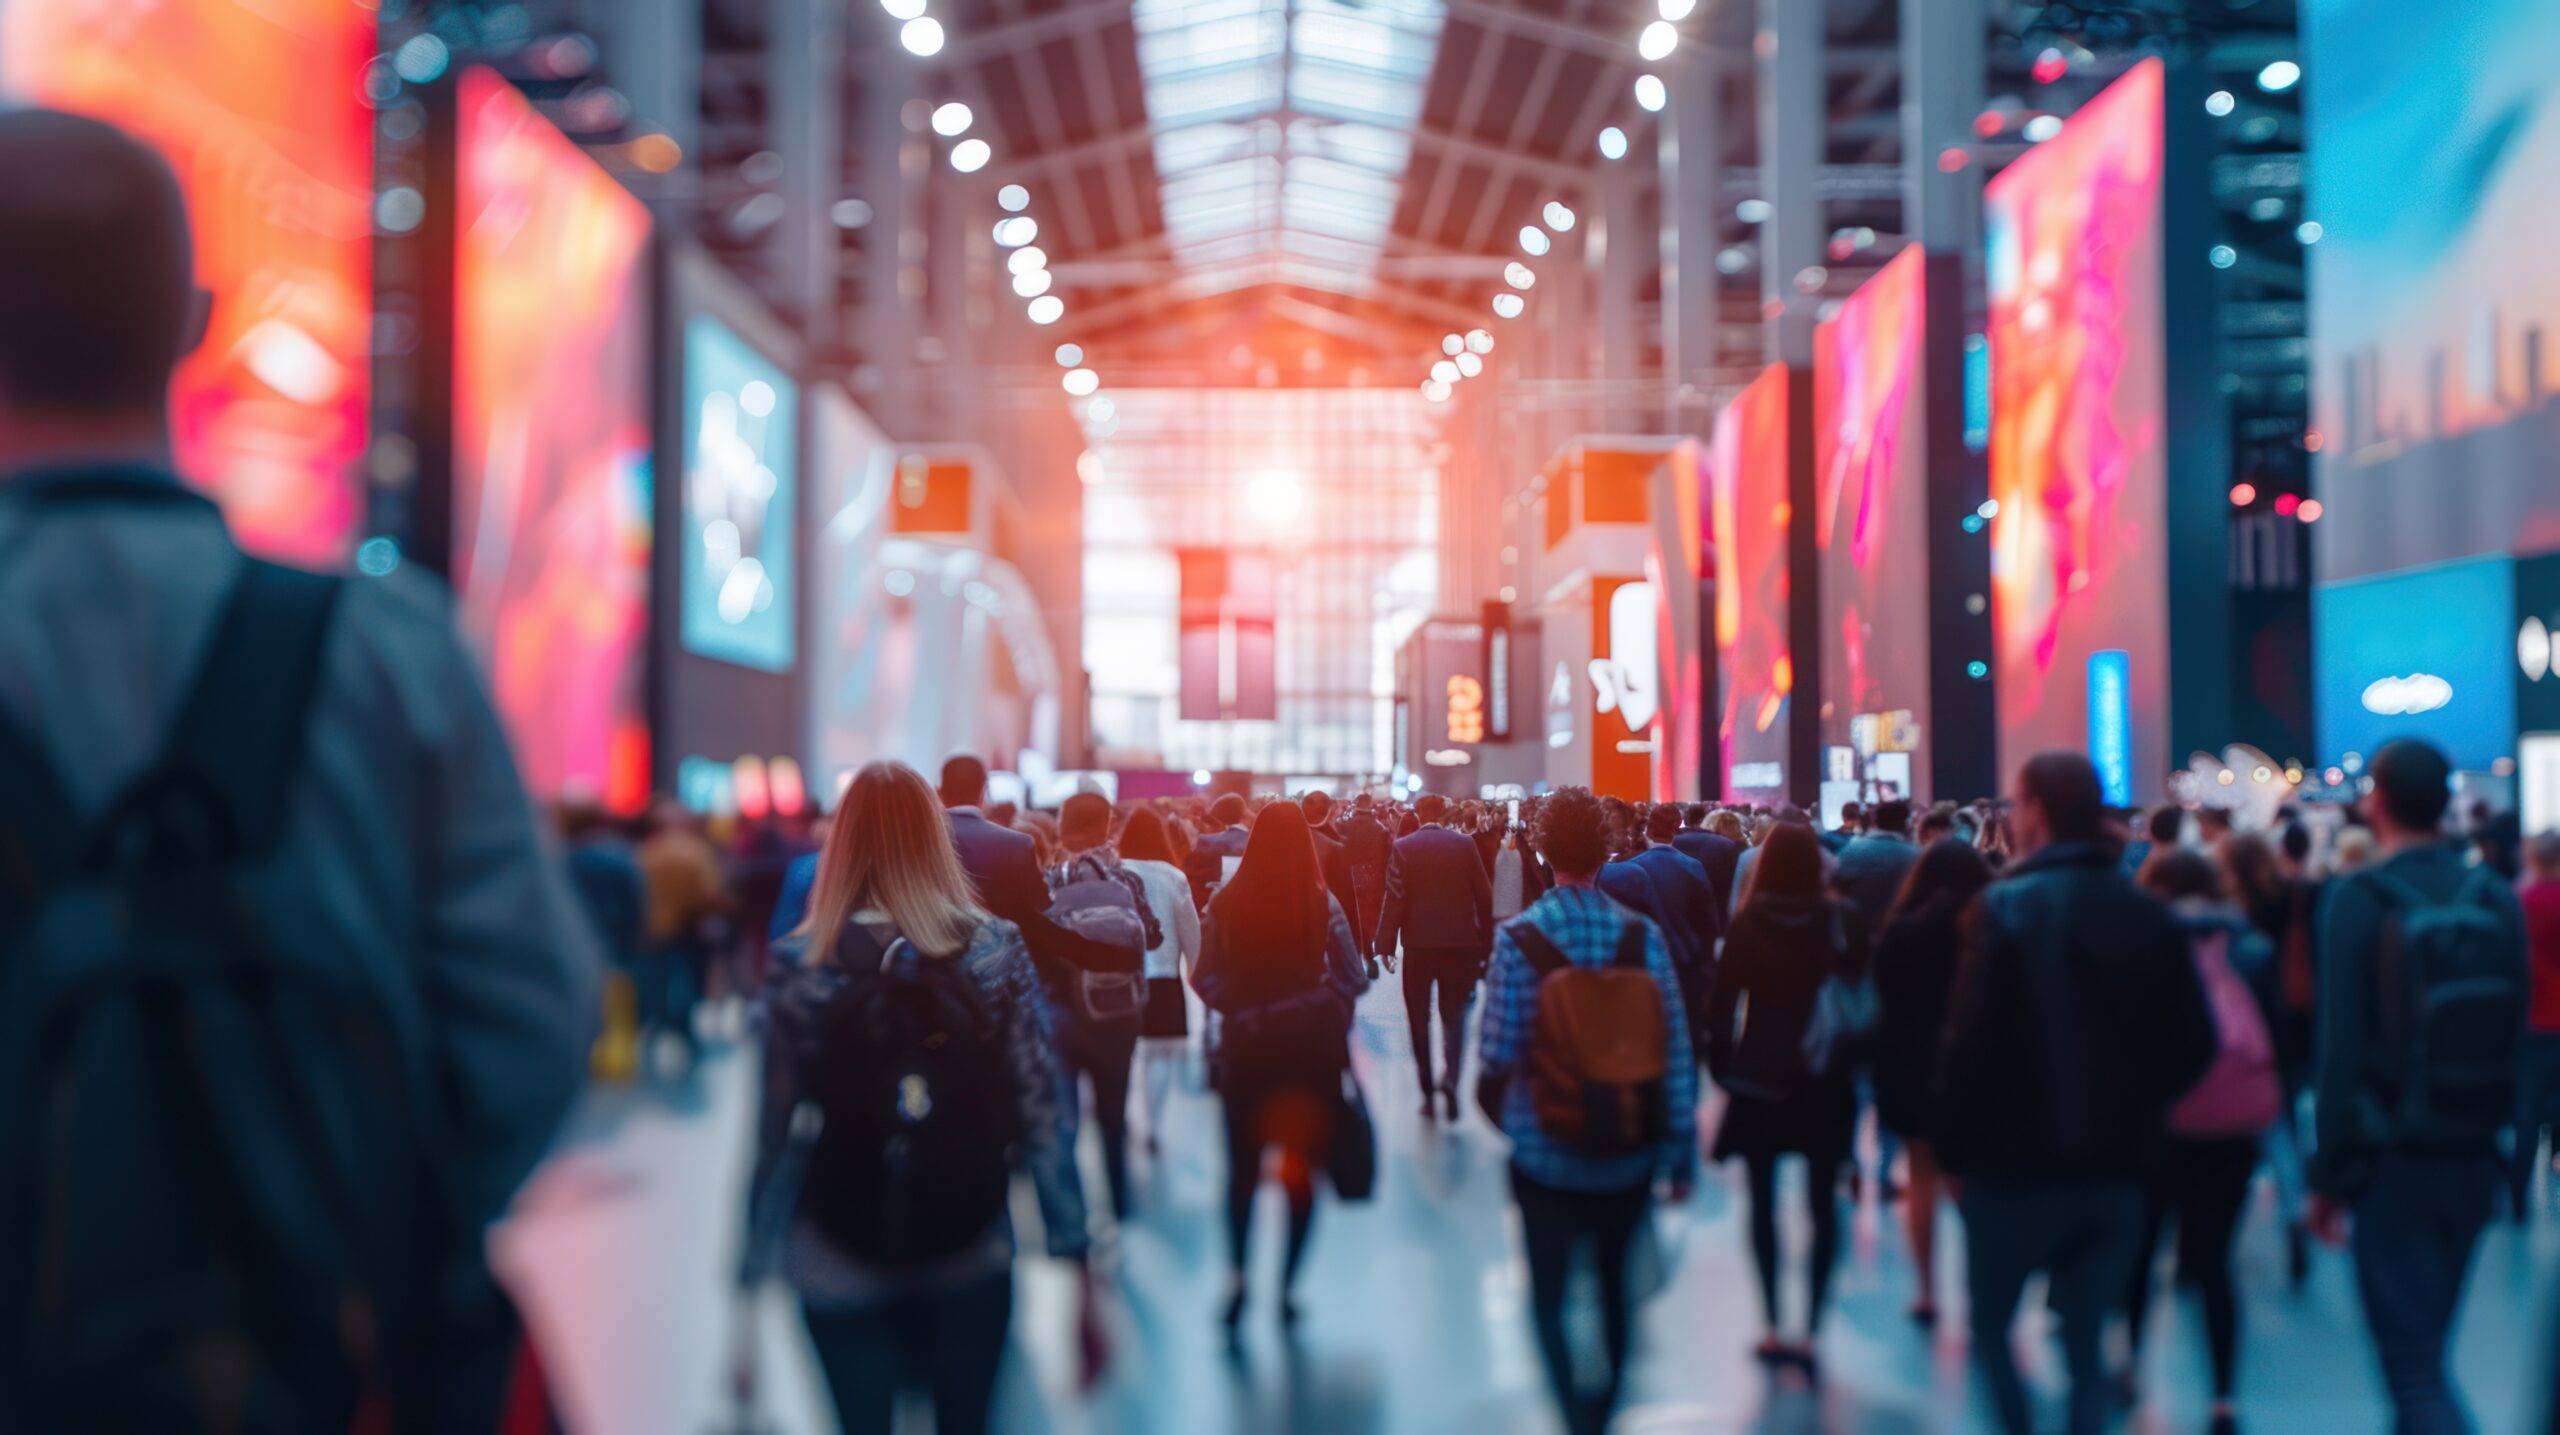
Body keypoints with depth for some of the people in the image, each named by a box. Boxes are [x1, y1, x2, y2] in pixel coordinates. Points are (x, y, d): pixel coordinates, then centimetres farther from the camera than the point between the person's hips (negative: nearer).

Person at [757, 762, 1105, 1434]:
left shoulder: (802, 966, -8)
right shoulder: (997, 950, -7)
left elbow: (770, 1132, -7)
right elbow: (1047, 1117, -9)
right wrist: (1078, 1266, -4)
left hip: (840, 1270, 0)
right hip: (973, 1260, 1)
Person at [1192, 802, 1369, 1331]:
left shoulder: (1225, 904, -9)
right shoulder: (1322, 905, -12)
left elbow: (1205, 979, -11)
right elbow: (1353, 979, -13)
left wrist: (1244, 1009, -2)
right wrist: (1311, 1002, -2)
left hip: (1243, 1050, 1)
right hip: (1308, 1050, -1)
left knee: (1242, 1168, 16)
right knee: (1300, 1169, 13)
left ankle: (1236, 1278, 9)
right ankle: (1287, 1287, 17)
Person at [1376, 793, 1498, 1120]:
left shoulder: (1403, 847, -4)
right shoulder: (1464, 843, -1)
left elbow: (1394, 897, -10)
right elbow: (1484, 894, 0)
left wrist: (1385, 944, -6)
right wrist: (1487, 942, 9)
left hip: (1419, 943, -1)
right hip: (1461, 942, 1)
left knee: (1419, 1018, 11)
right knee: (1454, 1014, 10)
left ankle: (1428, 1092, 11)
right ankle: (1450, 1077, -14)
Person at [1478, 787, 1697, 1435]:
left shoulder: (1519, 937, -14)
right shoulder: (1640, 934, -8)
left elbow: (1499, 1053, -15)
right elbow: (1675, 1053, -7)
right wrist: (1682, 1156, 0)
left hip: (1544, 1148, -2)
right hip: (1628, 1154, 3)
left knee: (1549, 1292, 12)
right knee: (1614, 1282, 21)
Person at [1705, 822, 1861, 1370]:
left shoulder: (1747, 921, -6)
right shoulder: (1838, 919, -7)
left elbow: (1723, 1000, -5)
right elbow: (1861, 985, -1)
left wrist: (1719, 1064, 3)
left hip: (1757, 1078, 0)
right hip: (1823, 1079, 0)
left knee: (1762, 1202, 10)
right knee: (1822, 1203, 6)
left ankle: (1774, 1328, 8)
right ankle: (1811, 1331, 1)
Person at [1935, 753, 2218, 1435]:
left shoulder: (2005, 906, -13)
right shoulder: (2150, 914, 2)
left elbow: (1971, 1041, -18)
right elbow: (2195, 1044, 1)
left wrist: (1953, 1145, -7)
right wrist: (2132, 1107, 13)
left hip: (2018, 1162, -4)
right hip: (2117, 1167, 4)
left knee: (1990, 1324, 15)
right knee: (2085, 1343, 14)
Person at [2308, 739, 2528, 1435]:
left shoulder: (2359, 901, -13)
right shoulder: (2495, 900, 1)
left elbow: (2340, 1048, -15)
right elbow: (2516, 1033, 5)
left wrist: (2329, 1173, -8)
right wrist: (2492, 1128, 16)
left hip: (2395, 1160, -5)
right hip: (2474, 1158, 5)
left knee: (2411, 1359, -3)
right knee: (2425, 1344, 22)